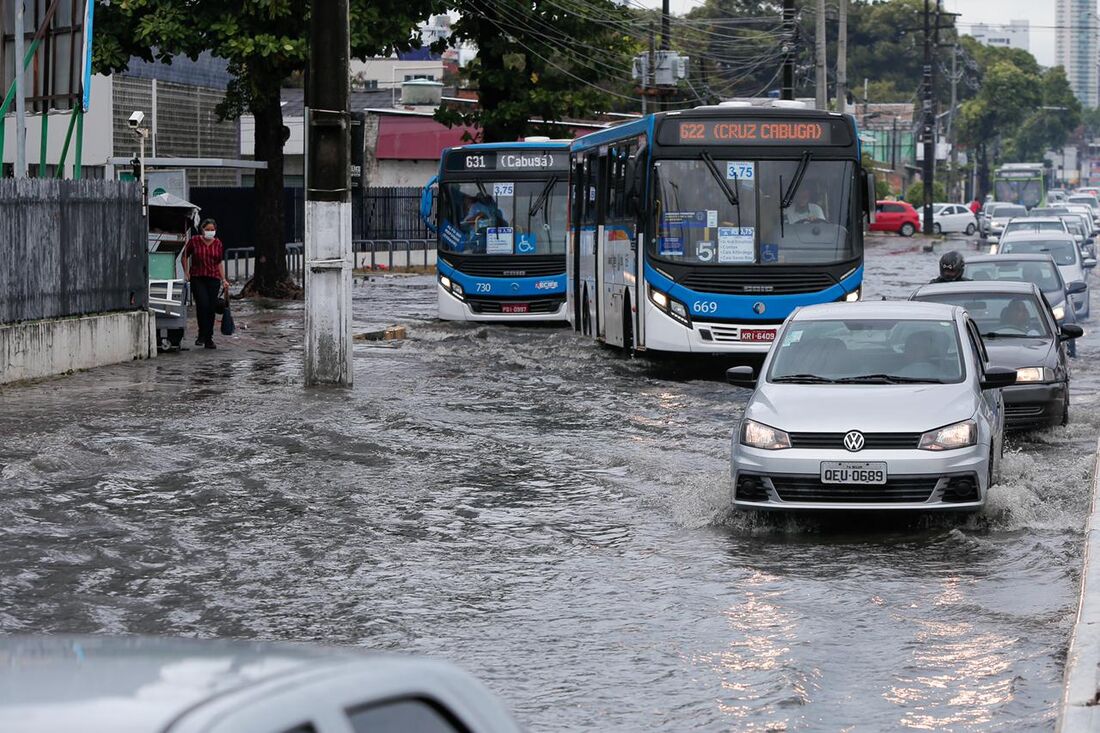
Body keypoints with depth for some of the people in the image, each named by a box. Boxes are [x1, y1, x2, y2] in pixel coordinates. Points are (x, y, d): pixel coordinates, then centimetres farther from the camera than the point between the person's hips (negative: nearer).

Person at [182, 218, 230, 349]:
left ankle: (209, 339, 10)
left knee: (211, 308, 2)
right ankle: (202, 335, -4)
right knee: (203, 304, -17)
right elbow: (185, 256, 12)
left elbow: (220, 263, 12)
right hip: (197, 278, -2)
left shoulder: (218, 244, 7)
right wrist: (186, 273, 5)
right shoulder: (194, 241, 0)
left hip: (213, 279, 2)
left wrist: (223, 280, 6)